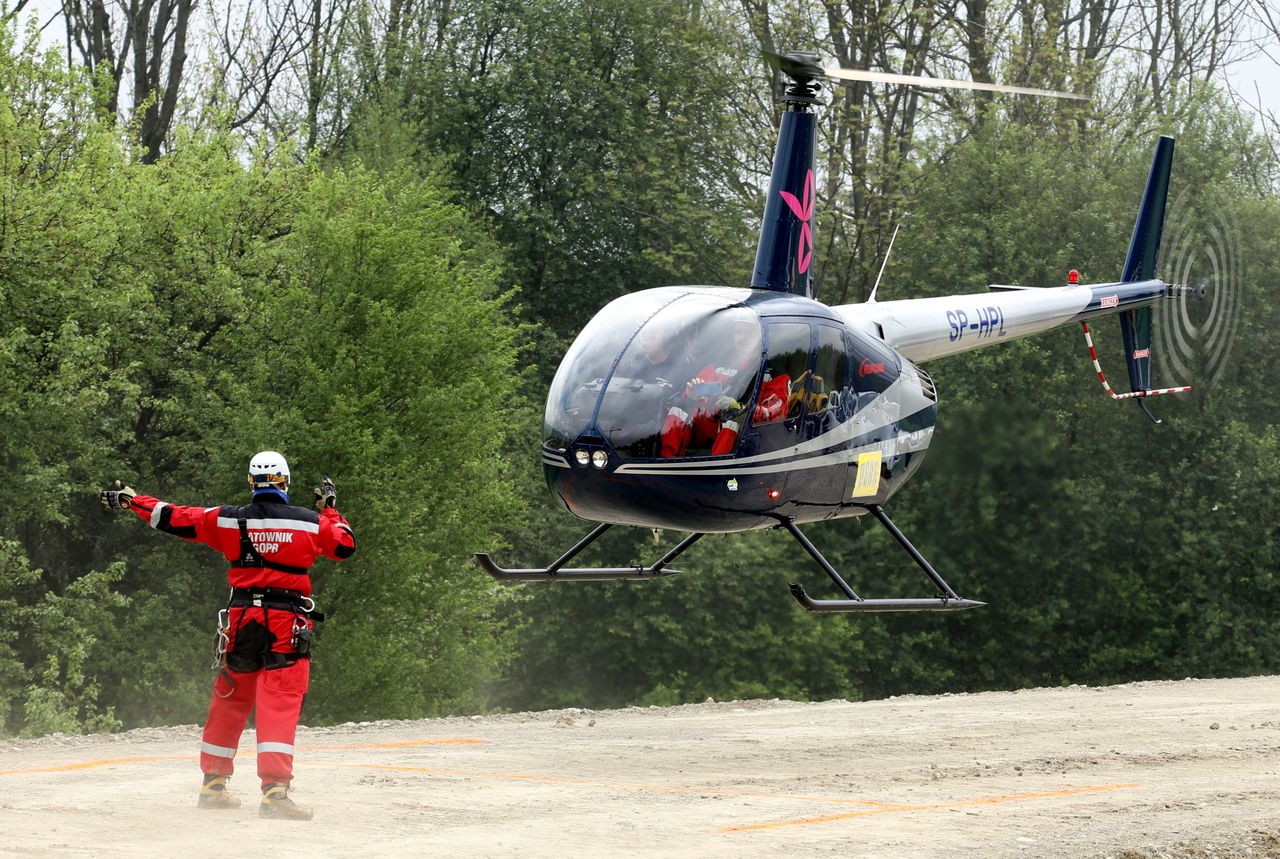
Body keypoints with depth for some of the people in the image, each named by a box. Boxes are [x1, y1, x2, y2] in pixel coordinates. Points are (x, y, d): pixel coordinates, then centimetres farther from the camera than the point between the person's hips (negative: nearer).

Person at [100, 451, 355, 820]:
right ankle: (275, 790, -18)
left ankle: (213, 784, 25)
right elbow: (345, 547, 13)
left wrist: (129, 499, 21)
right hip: (287, 623, -3)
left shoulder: (226, 520, 1)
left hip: (241, 619, 3)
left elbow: (173, 518, 8)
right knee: (279, 707, -7)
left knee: (229, 702, 16)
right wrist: (330, 510, 26)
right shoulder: (312, 523, -3)